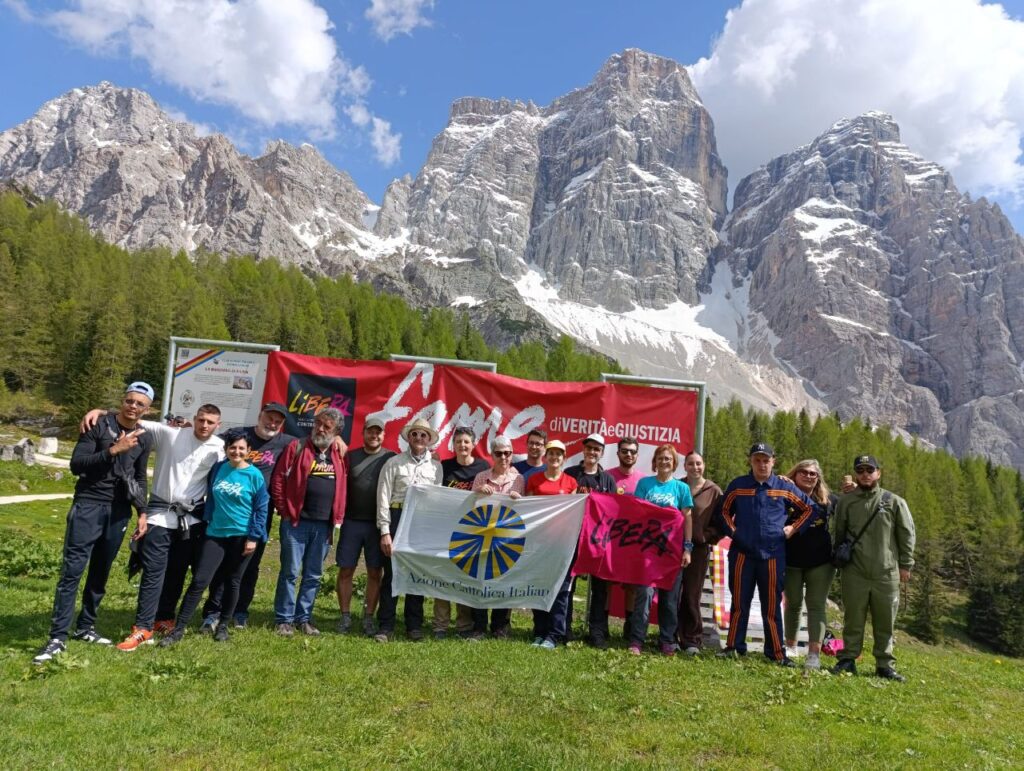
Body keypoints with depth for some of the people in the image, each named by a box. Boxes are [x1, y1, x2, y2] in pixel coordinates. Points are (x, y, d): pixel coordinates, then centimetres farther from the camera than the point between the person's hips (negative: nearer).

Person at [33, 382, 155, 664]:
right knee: (72, 571, -7)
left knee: (100, 573, 12)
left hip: (119, 512, 4)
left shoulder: (145, 438, 7)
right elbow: (76, 464, -14)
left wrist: (142, 512, 13)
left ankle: (85, 627, 25)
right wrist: (113, 450, -23)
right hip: (88, 506, -4)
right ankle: (58, 638, -1)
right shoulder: (99, 426, -7)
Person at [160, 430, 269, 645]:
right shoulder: (217, 468, 2)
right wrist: (207, 521, 14)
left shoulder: (254, 475, -8)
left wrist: (254, 537, -10)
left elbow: (261, 508, -6)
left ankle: (223, 625, 27)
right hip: (215, 534, 2)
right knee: (199, 580, -4)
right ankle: (178, 629, 5)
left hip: (241, 536, -2)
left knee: (232, 582, 10)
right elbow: (210, 497, 15)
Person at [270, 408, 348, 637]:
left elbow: (344, 486, 12)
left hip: (324, 525, 3)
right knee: (290, 571, 2)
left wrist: (337, 517, 4)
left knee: (313, 575, 10)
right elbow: (278, 479, -3)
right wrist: (285, 511, -6)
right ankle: (284, 619, 14)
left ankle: (304, 618, 22)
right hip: (296, 522, -3)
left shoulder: (340, 455, 8)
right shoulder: (297, 447, -1)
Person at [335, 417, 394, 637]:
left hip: (378, 525, -1)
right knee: (346, 570, 5)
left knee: (375, 573, 5)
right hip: (351, 522, 1)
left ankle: (368, 618, 16)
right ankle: (345, 616, 17)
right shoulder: (350, 456, 6)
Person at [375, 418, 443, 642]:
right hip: (398, 519, -2)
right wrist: (385, 531, -8)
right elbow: (383, 497, -2)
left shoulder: (436, 467, 9)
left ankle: (414, 625, 19)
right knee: (391, 573, 1)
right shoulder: (394, 463, 2)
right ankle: (386, 626, 10)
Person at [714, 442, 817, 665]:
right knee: (739, 602, 7)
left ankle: (776, 652, 15)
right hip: (742, 552, 1)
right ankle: (734, 646, 16)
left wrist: (793, 528, 6)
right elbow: (723, 511, 16)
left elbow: (810, 508, 14)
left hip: (773, 554, 0)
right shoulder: (737, 485, 6)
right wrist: (731, 530, 3)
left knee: (772, 605, 5)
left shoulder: (785, 488, 5)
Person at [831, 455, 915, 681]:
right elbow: (839, 535, 14)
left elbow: (907, 535, 5)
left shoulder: (894, 502, 2)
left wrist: (905, 565, 3)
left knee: (885, 622, 7)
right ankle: (848, 659, 14)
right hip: (854, 573, 1)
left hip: (887, 573, 0)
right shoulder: (846, 502, 6)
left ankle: (885, 664, 17)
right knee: (853, 619, 6)